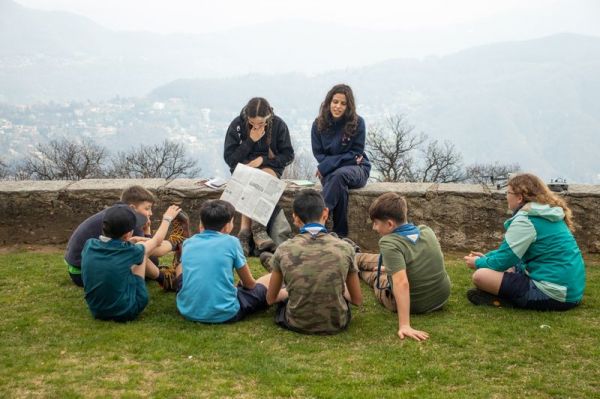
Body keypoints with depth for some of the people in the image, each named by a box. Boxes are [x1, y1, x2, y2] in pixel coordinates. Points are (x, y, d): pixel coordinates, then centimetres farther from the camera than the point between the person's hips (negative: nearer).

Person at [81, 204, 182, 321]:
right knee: (141, 249, 7)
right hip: (127, 312, -4)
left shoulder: (89, 245, -11)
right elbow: (156, 241, 2)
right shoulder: (129, 251, -20)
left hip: (96, 311, 4)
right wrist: (167, 218, 20)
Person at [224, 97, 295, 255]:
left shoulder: (278, 125, -5)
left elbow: (288, 155, -1)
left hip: (270, 167, 0)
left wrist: (263, 159, -15)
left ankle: (245, 232, -38)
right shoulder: (237, 125, -5)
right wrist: (250, 141, -16)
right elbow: (229, 157, -6)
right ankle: (257, 229, -38)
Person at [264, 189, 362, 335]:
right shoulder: (345, 248, -8)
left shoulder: (284, 250, -8)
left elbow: (271, 299, 4)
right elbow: (358, 300, 2)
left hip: (297, 324, 0)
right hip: (336, 323, 0)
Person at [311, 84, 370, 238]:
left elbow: (356, 154, -8)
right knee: (340, 187, -34)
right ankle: (340, 235, -33)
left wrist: (327, 165, -16)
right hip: (330, 172, 1)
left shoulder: (357, 123, -7)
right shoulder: (319, 124, -1)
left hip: (357, 169, -1)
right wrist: (347, 158, -15)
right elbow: (318, 153, 2)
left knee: (339, 174, -37)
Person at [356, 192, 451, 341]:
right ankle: (354, 259, 54)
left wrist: (404, 325, -41)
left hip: (413, 304, -5)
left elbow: (402, 283, -38)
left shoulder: (389, 243, -28)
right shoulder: (427, 230, -7)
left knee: (372, 273, 22)